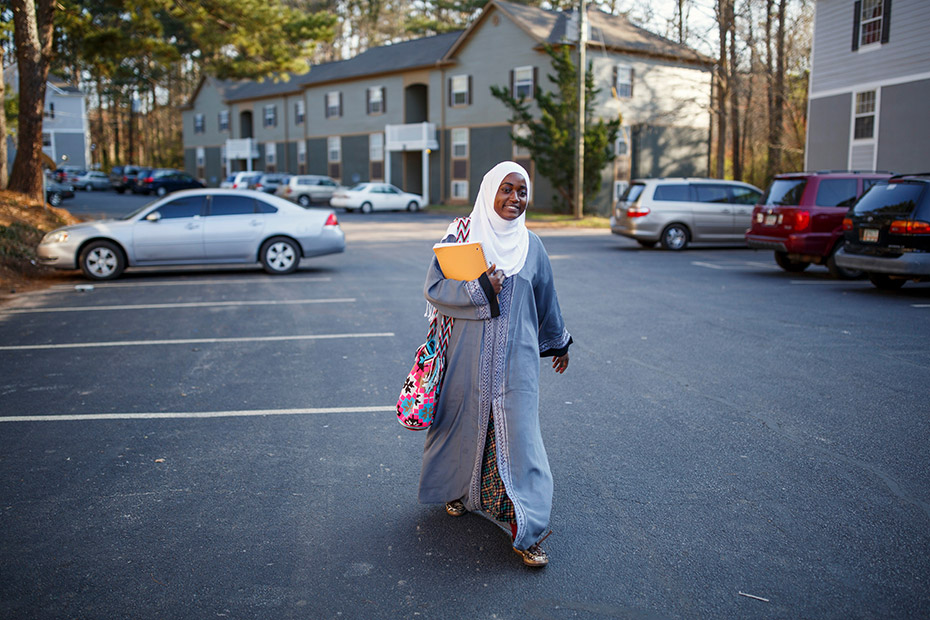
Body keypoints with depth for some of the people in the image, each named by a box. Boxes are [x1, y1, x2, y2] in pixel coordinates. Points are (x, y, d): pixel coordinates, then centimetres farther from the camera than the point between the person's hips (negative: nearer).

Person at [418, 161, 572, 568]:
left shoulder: (531, 245, 7)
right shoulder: (462, 236, -2)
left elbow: (545, 298, 18)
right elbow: (434, 288, -8)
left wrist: (558, 342, 26)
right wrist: (480, 290, -20)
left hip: (516, 356, 2)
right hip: (470, 354, -1)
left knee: (518, 433, -3)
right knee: (466, 423, 11)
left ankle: (525, 532, 1)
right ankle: (458, 489, 41)